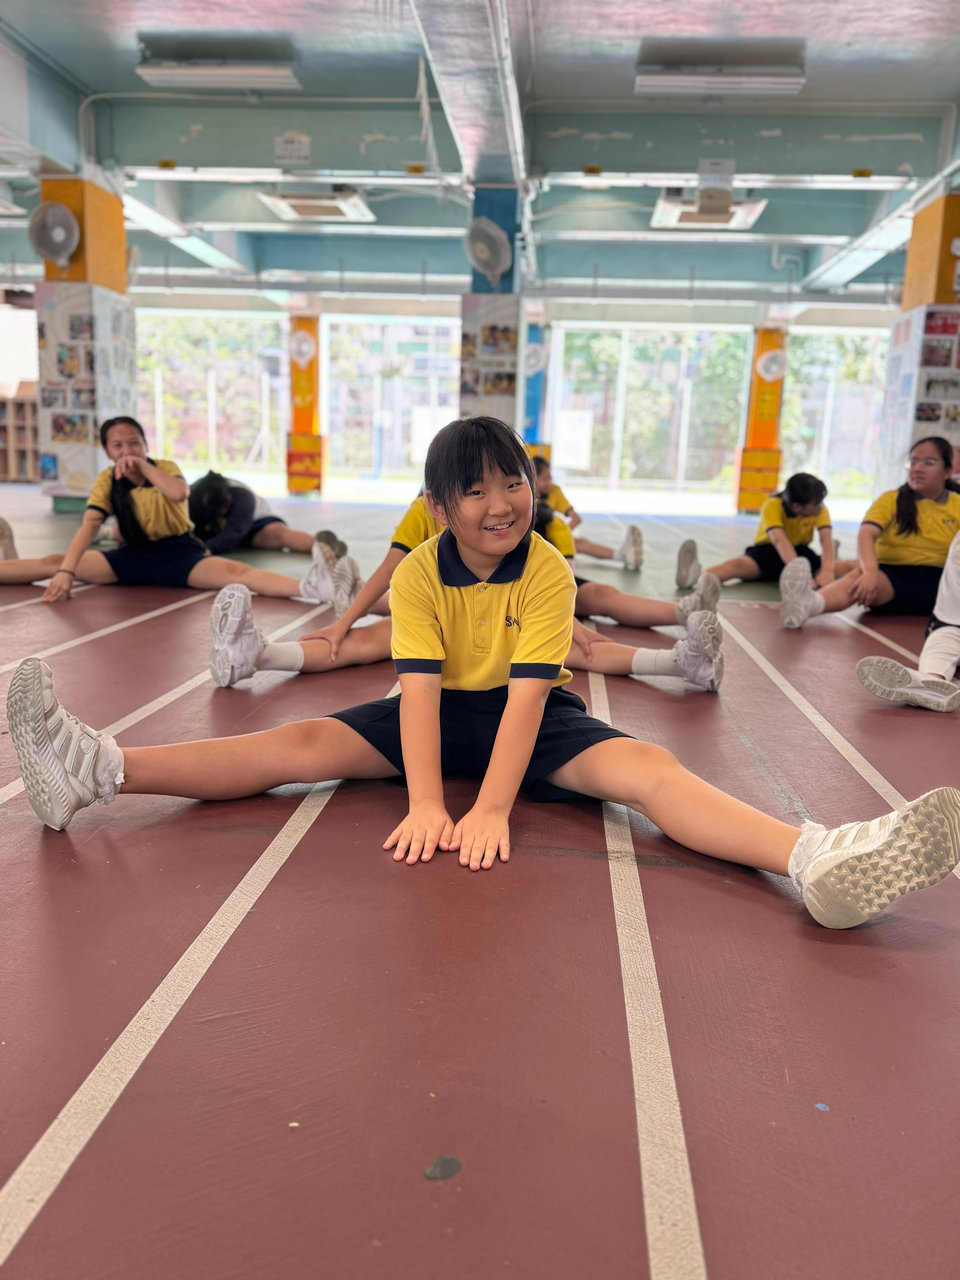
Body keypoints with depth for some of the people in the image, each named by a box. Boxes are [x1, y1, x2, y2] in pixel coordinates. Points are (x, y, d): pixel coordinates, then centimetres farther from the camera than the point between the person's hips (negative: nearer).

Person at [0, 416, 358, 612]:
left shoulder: (166, 468, -4)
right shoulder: (106, 481, -1)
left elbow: (178, 493, -29)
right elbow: (89, 526, -16)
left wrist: (143, 466, -22)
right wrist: (67, 571, -29)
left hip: (180, 553, -4)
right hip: (133, 556, 4)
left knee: (234, 571, -31)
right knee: (53, 563, -7)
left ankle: (311, 587, -56)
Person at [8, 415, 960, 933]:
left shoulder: (548, 572, -17)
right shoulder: (418, 573, -11)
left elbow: (528, 694, -26)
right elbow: (420, 686, -22)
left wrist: (491, 809, -36)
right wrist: (424, 803, -35)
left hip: (532, 719, -2)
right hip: (443, 714, 2)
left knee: (646, 769, -29)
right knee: (303, 745, -14)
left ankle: (813, 857, -49)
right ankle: (96, 771, -19)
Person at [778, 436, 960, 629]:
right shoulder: (891, 499, 7)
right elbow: (866, 534, -13)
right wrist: (870, 572, -33)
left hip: (937, 582, 5)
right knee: (859, 576, -38)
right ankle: (808, 603, -70)